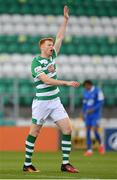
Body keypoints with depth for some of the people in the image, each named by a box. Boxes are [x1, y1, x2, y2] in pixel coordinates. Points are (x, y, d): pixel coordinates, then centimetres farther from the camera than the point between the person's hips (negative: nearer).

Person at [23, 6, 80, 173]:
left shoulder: (52, 56, 9)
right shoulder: (36, 62, -12)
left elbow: (60, 37, 15)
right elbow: (46, 80, -21)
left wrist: (65, 19, 9)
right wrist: (67, 83, -24)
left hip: (55, 101, 7)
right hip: (41, 101, -7)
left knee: (67, 128, -3)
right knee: (34, 132, 1)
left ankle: (65, 163, -1)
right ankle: (27, 164, 10)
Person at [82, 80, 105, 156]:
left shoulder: (98, 91, -9)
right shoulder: (85, 92, 10)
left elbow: (101, 102, -12)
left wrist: (93, 109, -20)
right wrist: (83, 113, 10)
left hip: (96, 114, -6)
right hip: (88, 115, 6)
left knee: (95, 131, -12)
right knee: (88, 131, -1)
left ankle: (101, 145, 15)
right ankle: (89, 150, 3)